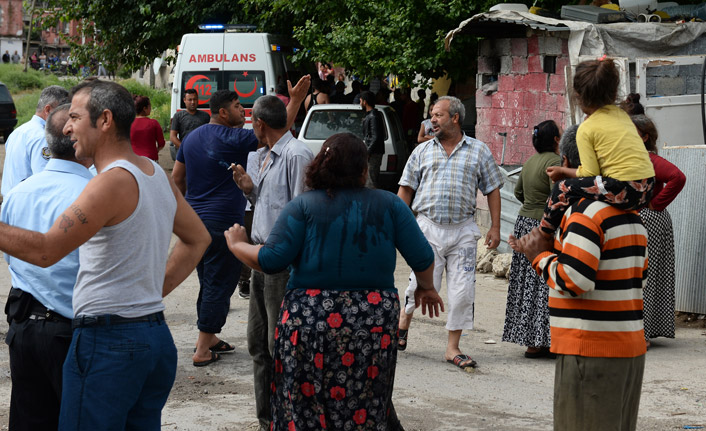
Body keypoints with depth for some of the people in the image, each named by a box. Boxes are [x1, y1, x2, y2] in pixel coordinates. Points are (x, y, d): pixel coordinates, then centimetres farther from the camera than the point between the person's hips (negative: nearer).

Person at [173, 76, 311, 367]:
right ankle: (203, 350, -1)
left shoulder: (192, 138, 10)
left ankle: (208, 338, 27)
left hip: (195, 220, 8)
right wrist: (296, 100, -11)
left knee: (208, 282, 19)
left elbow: (177, 177, 16)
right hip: (223, 223, -8)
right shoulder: (232, 139, -13)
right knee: (219, 284, -1)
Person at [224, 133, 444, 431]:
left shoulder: (303, 206, -3)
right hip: (375, 326, 2)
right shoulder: (389, 205, 4)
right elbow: (422, 257, 4)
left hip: (309, 321, -2)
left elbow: (271, 260, -9)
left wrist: (236, 245, 9)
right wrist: (426, 287, 24)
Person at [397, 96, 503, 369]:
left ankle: (453, 348, 9)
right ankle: (403, 321, 26)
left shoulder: (479, 151, 8)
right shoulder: (423, 151, 10)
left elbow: (492, 190, 10)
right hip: (428, 226, 0)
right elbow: (406, 189, 12)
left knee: (463, 291, -1)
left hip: (463, 230, 1)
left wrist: (495, 228, 3)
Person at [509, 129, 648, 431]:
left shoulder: (584, 211, -15)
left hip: (591, 353, -9)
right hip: (631, 349, 9)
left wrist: (540, 256, -2)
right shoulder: (631, 213, 13)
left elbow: (574, 281, -22)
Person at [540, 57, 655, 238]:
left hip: (623, 190, -8)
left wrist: (563, 171, 11)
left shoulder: (587, 128, -4)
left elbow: (590, 174, -7)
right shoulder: (621, 114, 16)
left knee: (564, 188, 6)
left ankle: (543, 236, 18)